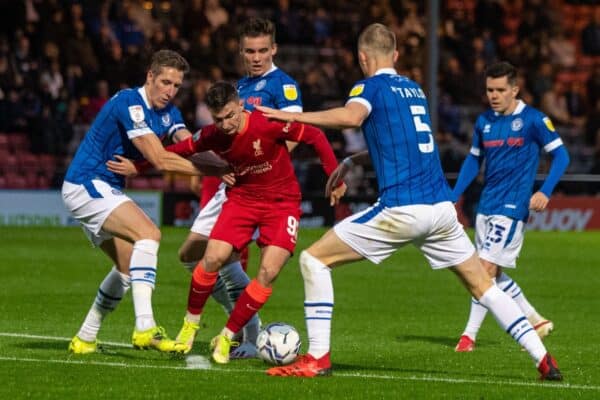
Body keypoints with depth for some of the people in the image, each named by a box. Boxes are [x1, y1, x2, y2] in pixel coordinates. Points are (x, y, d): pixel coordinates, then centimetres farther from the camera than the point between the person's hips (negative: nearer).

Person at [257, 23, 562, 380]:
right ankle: (544, 360, 11)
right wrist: (351, 161, 37)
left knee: (314, 259, 3)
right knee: (482, 285, 18)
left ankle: (317, 358, -4)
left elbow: (351, 116, -25)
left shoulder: (371, 86, -1)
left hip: (401, 209, -6)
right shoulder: (415, 89, 21)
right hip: (441, 205, 6)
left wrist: (293, 116, -18)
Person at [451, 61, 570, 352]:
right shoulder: (484, 121, 8)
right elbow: (474, 160, 19)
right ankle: (536, 321, 24)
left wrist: (545, 192, -17)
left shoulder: (533, 120, -8)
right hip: (486, 205, 7)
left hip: (513, 207, -7)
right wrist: (452, 198, 11)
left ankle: (470, 334, -9)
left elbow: (560, 155, -5)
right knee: (492, 274, 9)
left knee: (487, 267, -14)